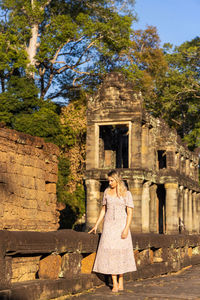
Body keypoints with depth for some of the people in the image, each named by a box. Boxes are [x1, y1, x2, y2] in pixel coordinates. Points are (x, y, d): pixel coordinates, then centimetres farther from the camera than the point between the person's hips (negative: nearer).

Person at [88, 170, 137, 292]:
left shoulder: (126, 194, -5)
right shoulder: (107, 192, 6)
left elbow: (130, 213, -8)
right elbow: (103, 210, 13)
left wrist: (126, 229, -18)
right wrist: (96, 225, 8)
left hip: (121, 225, -2)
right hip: (109, 225, 3)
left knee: (121, 252, -1)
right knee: (110, 253, -4)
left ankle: (121, 280, 16)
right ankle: (115, 283, 0)